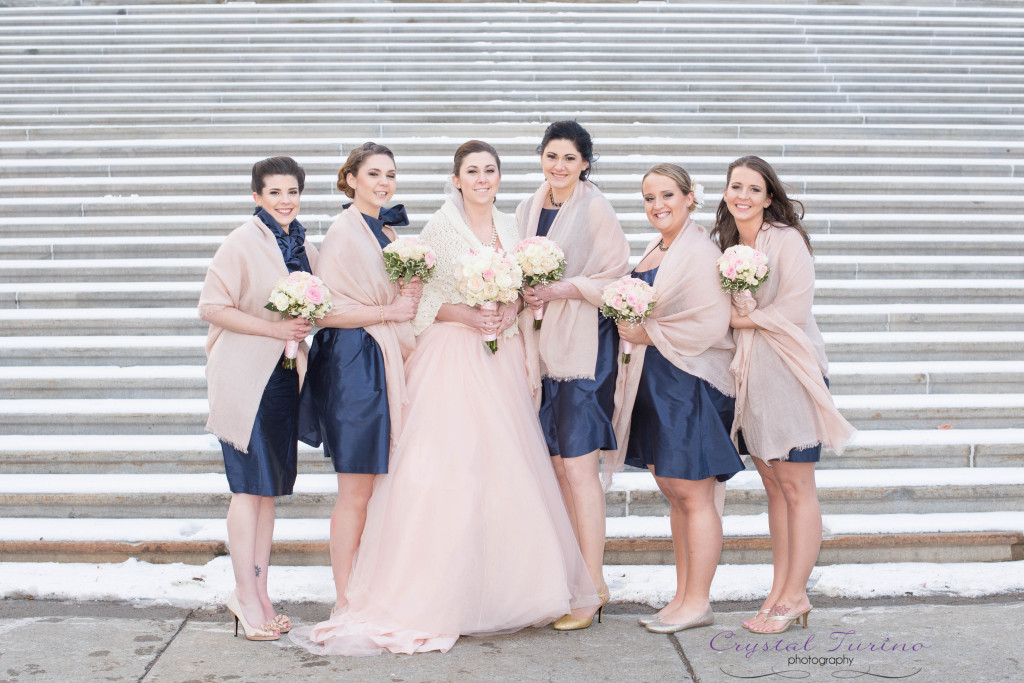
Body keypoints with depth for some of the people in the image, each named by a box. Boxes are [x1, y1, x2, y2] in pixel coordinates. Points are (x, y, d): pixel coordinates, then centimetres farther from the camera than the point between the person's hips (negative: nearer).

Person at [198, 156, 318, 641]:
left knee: (271, 487, 10)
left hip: (285, 376, 7)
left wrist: (306, 325, 4)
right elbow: (212, 307, -13)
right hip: (245, 375, -7)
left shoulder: (305, 249, 13)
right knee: (249, 486, -4)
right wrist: (274, 328, -18)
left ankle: (258, 592, 18)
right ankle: (246, 594, 4)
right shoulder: (242, 242, -8)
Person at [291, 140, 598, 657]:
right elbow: (422, 300, -4)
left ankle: (505, 590, 14)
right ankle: (435, 599, -5)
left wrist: (510, 310, -2)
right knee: (450, 471, -9)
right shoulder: (439, 228, -3)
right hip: (452, 358, -5)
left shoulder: (508, 226, 14)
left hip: (502, 359, 5)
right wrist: (470, 316, -16)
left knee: (506, 471, 4)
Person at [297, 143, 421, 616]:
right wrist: (390, 311, -13)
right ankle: (345, 601, 4)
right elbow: (325, 310, -16)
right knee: (356, 489, -4)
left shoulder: (389, 233, 17)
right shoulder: (344, 232, -9)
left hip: (390, 364, 8)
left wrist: (413, 297, 7)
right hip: (353, 366, -8)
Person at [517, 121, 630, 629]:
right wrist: (526, 292, 0)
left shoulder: (596, 210, -6)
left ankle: (594, 584, 0)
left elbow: (616, 278, -7)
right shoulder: (528, 209, 13)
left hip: (584, 345, -6)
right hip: (542, 346, 6)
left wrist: (564, 290, -17)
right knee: (557, 467, 8)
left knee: (578, 467, -8)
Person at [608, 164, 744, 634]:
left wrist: (649, 335, -14)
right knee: (673, 491, 12)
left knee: (694, 494, -3)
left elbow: (712, 323, -20)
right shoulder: (654, 251, 16)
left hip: (689, 383, -9)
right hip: (655, 383, 9)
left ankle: (698, 602, 5)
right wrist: (630, 330, 5)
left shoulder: (700, 251, -12)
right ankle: (683, 597, 20)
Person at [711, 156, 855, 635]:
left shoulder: (786, 240, -9)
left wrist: (744, 318, -8)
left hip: (790, 374, -7)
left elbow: (795, 308, -15)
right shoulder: (725, 243, 12)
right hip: (749, 375, 7)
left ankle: (794, 596, 5)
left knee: (796, 488, -2)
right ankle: (780, 591, 17)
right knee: (773, 488, 11)